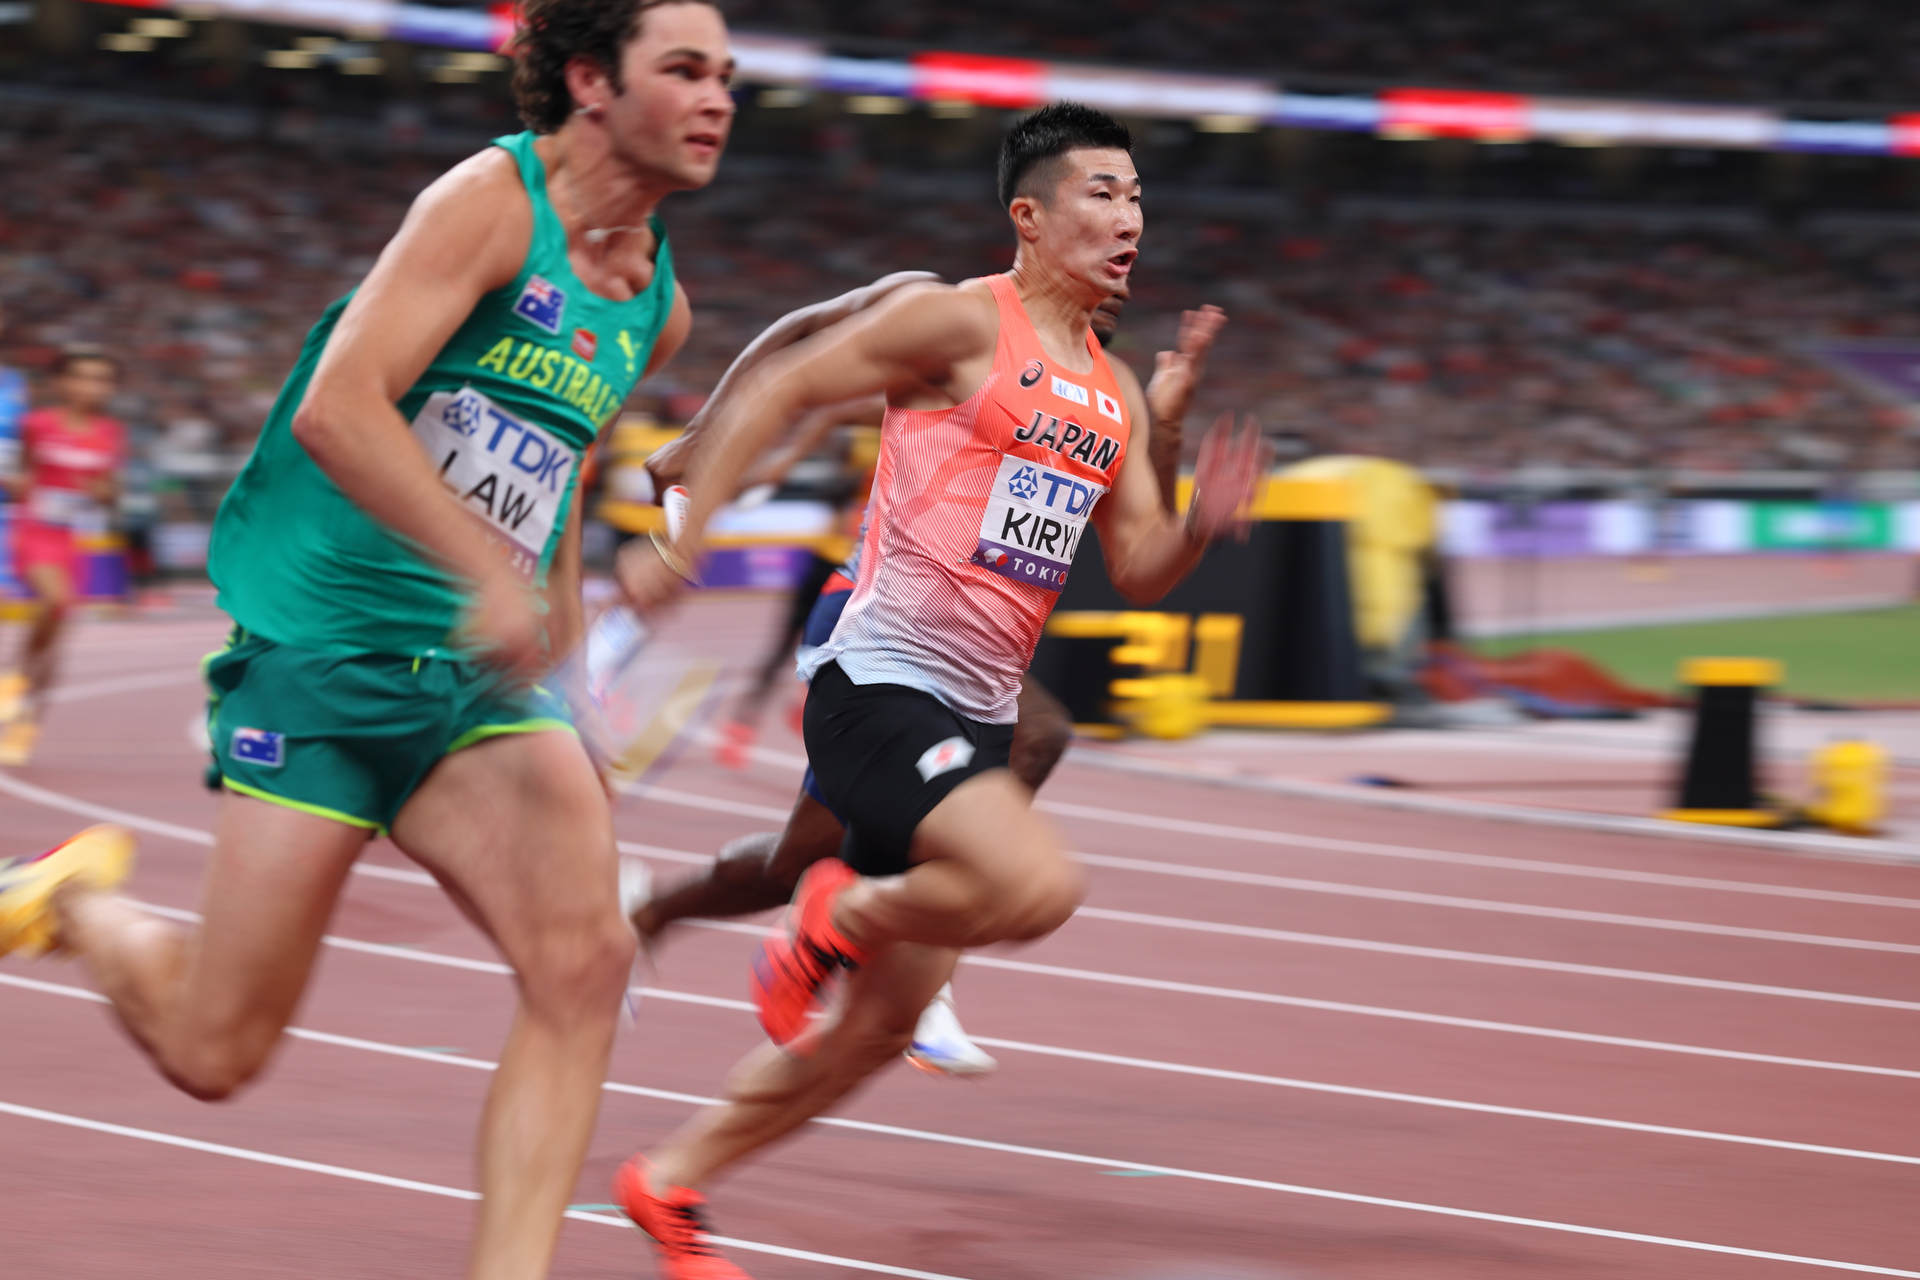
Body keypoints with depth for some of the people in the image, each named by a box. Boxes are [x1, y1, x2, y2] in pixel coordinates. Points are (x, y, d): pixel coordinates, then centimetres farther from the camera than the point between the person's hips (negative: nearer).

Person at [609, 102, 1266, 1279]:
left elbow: (1138, 573, 16)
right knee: (1038, 885, -30)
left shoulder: (1114, 396, 15)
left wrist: (1203, 522, -5)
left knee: (883, 1022, 10)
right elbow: (775, 392, -5)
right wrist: (682, 539, -11)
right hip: (883, 686, -8)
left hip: (976, 716, 8)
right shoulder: (962, 323, -7)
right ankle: (838, 919, -2)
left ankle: (671, 1184, 24)